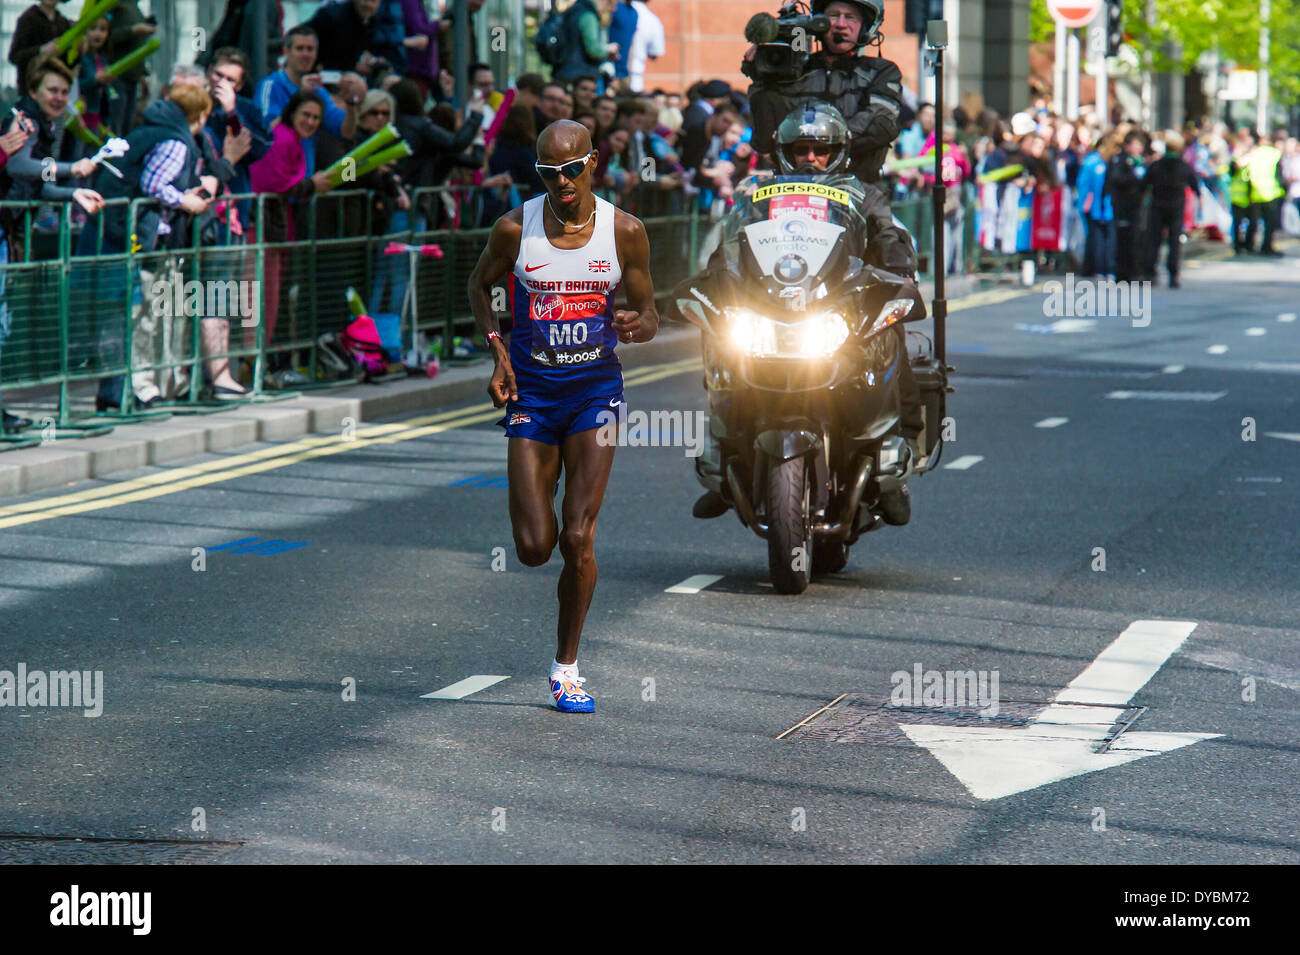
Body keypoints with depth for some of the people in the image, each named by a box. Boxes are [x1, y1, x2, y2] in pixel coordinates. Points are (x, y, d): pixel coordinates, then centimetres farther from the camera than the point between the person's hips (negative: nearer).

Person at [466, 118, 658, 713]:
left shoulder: (625, 232, -5)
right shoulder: (515, 229, -6)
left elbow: (648, 315, 6)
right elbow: (480, 285, 12)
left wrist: (635, 324, -19)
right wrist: (497, 347, -3)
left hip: (595, 385, -1)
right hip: (531, 389, 1)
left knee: (577, 537, -10)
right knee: (534, 548, -3)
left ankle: (567, 667, 7)